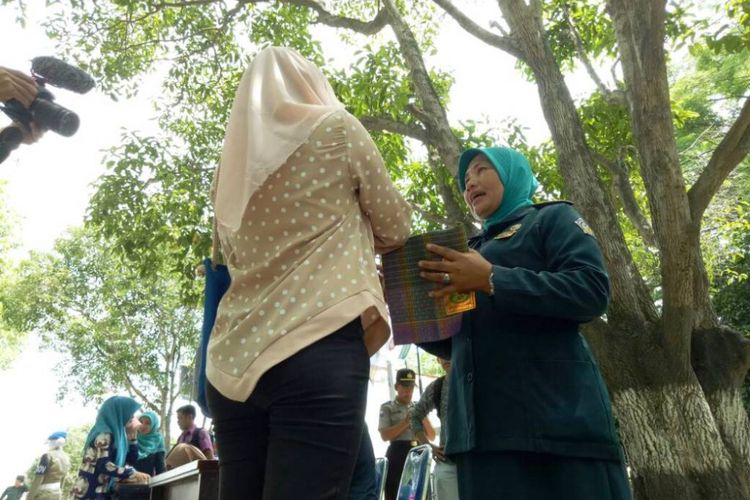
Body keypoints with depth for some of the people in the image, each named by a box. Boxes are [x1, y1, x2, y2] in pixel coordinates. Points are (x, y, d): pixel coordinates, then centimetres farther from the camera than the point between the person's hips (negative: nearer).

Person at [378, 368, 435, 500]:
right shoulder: (387, 408, 5)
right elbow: (385, 435, -8)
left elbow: (432, 437, 14)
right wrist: (406, 421, -13)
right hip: (398, 455, -4)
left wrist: (424, 419, -4)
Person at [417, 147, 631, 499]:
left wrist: (491, 279, -16)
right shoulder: (473, 250, 25)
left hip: (555, 414, -5)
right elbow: (454, 344, 23)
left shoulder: (553, 219, 9)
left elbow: (592, 291, -10)